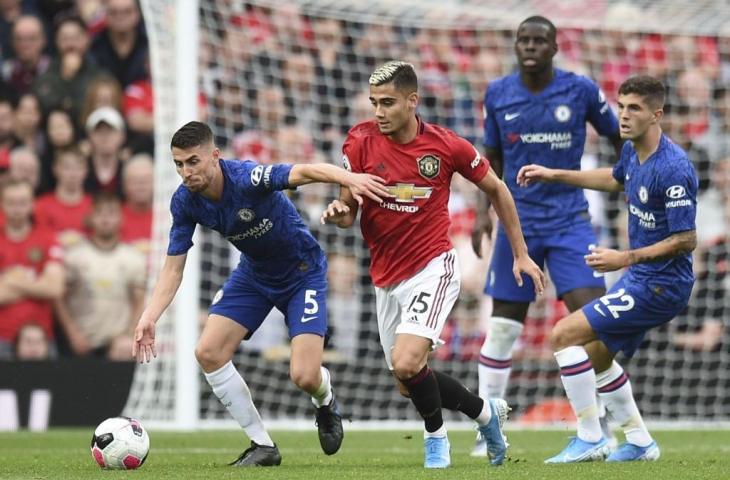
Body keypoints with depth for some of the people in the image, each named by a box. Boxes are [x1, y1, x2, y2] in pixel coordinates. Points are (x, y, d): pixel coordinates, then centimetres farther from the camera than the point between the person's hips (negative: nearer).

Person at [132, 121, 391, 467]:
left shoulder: (246, 178, -33)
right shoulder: (184, 202, -15)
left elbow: (305, 172, -49)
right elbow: (173, 267, -7)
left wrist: (349, 178, -69)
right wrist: (149, 317, -19)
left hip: (302, 272, -6)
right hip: (254, 273, 6)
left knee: (304, 376, -17)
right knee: (208, 352, -10)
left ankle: (326, 402, 24)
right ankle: (262, 446, 4)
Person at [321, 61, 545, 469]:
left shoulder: (447, 146, -10)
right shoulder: (361, 141, -6)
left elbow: (496, 189, 5)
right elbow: (349, 211, 0)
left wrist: (521, 254, 8)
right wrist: (338, 212, -25)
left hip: (433, 269, -4)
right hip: (386, 278, 4)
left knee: (407, 364, -24)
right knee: (408, 385, 10)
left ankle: (436, 437, 3)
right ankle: (486, 412, 35)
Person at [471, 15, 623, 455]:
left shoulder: (581, 90, -5)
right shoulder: (498, 95, 1)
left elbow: (619, 138, 8)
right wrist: (484, 210, 0)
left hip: (569, 219, -2)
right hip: (518, 221, 2)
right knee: (503, 327, 4)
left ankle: (602, 425, -4)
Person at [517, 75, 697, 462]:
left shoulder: (672, 169, -25)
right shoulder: (632, 151, 4)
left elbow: (686, 239, -24)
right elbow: (616, 180, 29)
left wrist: (626, 259, -24)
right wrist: (554, 175, 28)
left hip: (660, 285, -10)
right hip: (642, 279, 10)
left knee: (565, 335, -12)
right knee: (596, 356, 21)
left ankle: (590, 440, -5)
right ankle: (639, 442, 30)